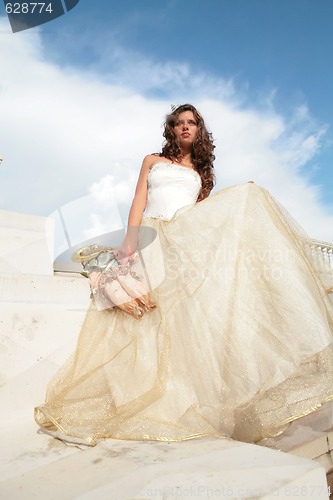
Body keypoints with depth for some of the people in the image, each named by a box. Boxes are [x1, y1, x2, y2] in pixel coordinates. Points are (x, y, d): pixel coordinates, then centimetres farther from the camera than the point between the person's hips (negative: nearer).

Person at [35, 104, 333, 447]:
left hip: (189, 240, 3)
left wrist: (238, 200, 6)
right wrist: (130, 242, -8)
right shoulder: (153, 161, 21)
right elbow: (139, 201, 7)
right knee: (155, 315, -17)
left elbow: (204, 212, 14)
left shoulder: (200, 173, 26)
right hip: (153, 239, -3)